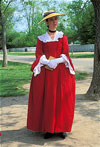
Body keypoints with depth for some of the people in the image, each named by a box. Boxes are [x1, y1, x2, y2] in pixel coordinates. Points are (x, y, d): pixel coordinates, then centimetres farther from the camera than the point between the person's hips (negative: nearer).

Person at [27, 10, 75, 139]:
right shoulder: (41, 39, 11)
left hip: (61, 72, 0)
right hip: (45, 72, 0)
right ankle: (48, 129, 7)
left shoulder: (63, 37, 11)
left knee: (61, 100, -2)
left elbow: (65, 55, 2)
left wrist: (55, 62, -15)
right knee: (46, 99, -2)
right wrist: (48, 63, -17)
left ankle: (61, 128, 8)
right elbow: (39, 55, 1)